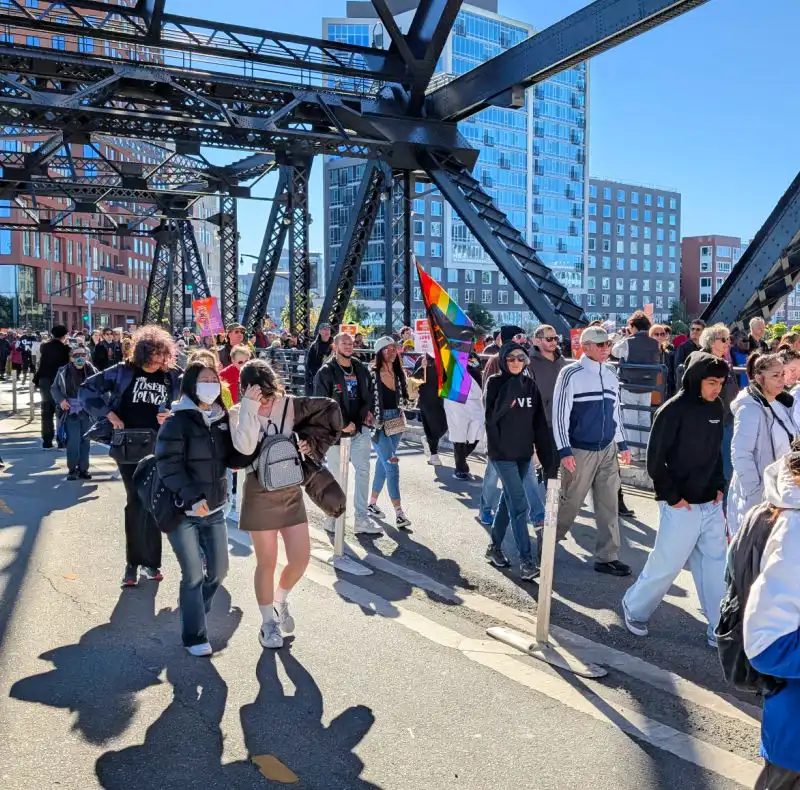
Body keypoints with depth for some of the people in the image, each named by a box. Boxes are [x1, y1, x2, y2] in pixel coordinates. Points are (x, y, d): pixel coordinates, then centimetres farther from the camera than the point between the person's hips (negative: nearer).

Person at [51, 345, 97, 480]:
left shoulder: (91, 370, -3)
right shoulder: (63, 371, -4)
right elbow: (54, 388, 6)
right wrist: (60, 400, -10)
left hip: (87, 411, 2)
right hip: (71, 411, -1)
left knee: (85, 441, 8)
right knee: (73, 441, -5)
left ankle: (83, 469, 19)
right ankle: (72, 469, 9)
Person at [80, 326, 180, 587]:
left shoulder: (172, 377, 2)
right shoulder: (123, 372, -3)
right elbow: (87, 390, 0)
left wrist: (172, 417, -10)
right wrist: (109, 415, -8)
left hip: (157, 448, 1)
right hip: (129, 446, -1)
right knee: (136, 503, 4)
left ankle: (149, 561, 20)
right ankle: (134, 562, 16)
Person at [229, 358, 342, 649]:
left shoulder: (289, 405, -6)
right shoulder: (239, 413, -11)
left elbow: (329, 410, 4)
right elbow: (245, 447, -30)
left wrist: (310, 442, -4)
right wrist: (250, 407, -29)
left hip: (291, 491, 3)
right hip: (260, 494, -3)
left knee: (301, 557, 4)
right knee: (267, 563, 4)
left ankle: (279, 600, 35)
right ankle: (268, 622, 26)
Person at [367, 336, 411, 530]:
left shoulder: (399, 372, 6)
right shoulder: (371, 374, -12)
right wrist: (370, 417, -15)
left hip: (396, 423, 6)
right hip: (379, 425, -6)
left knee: (383, 464, 14)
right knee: (392, 466, -9)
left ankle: (372, 503, 29)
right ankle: (399, 512, -6)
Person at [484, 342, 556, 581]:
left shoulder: (530, 385, 7)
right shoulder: (495, 382, -7)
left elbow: (540, 422, 7)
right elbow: (492, 415, -21)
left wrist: (547, 457, 3)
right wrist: (511, 386, -24)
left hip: (524, 452, 6)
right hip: (502, 452, -5)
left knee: (508, 499, 16)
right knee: (519, 505, -11)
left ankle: (495, 546, 31)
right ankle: (526, 561, -10)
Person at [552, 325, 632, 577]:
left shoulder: (610, 374, 9)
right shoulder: (571, 374, -10)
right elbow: (559, 413, -12)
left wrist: (622, 443, 16)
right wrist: (564, 450, -16)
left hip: (608, 450, 6)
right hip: (580, 451, -5)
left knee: (609, 505, 5)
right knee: (570, 502, 4)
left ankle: (607, 557, 14)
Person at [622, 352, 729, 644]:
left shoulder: (717, 409, 5)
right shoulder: (673, 410, -15)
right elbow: (655, 459, -13)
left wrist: (718, 486, 6)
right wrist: (672, 497, -12)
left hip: (711, 505, 6)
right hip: (681, 506, -6)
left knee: (715, 567, 9)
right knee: (665, 566, 4)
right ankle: (634, 608, 27)